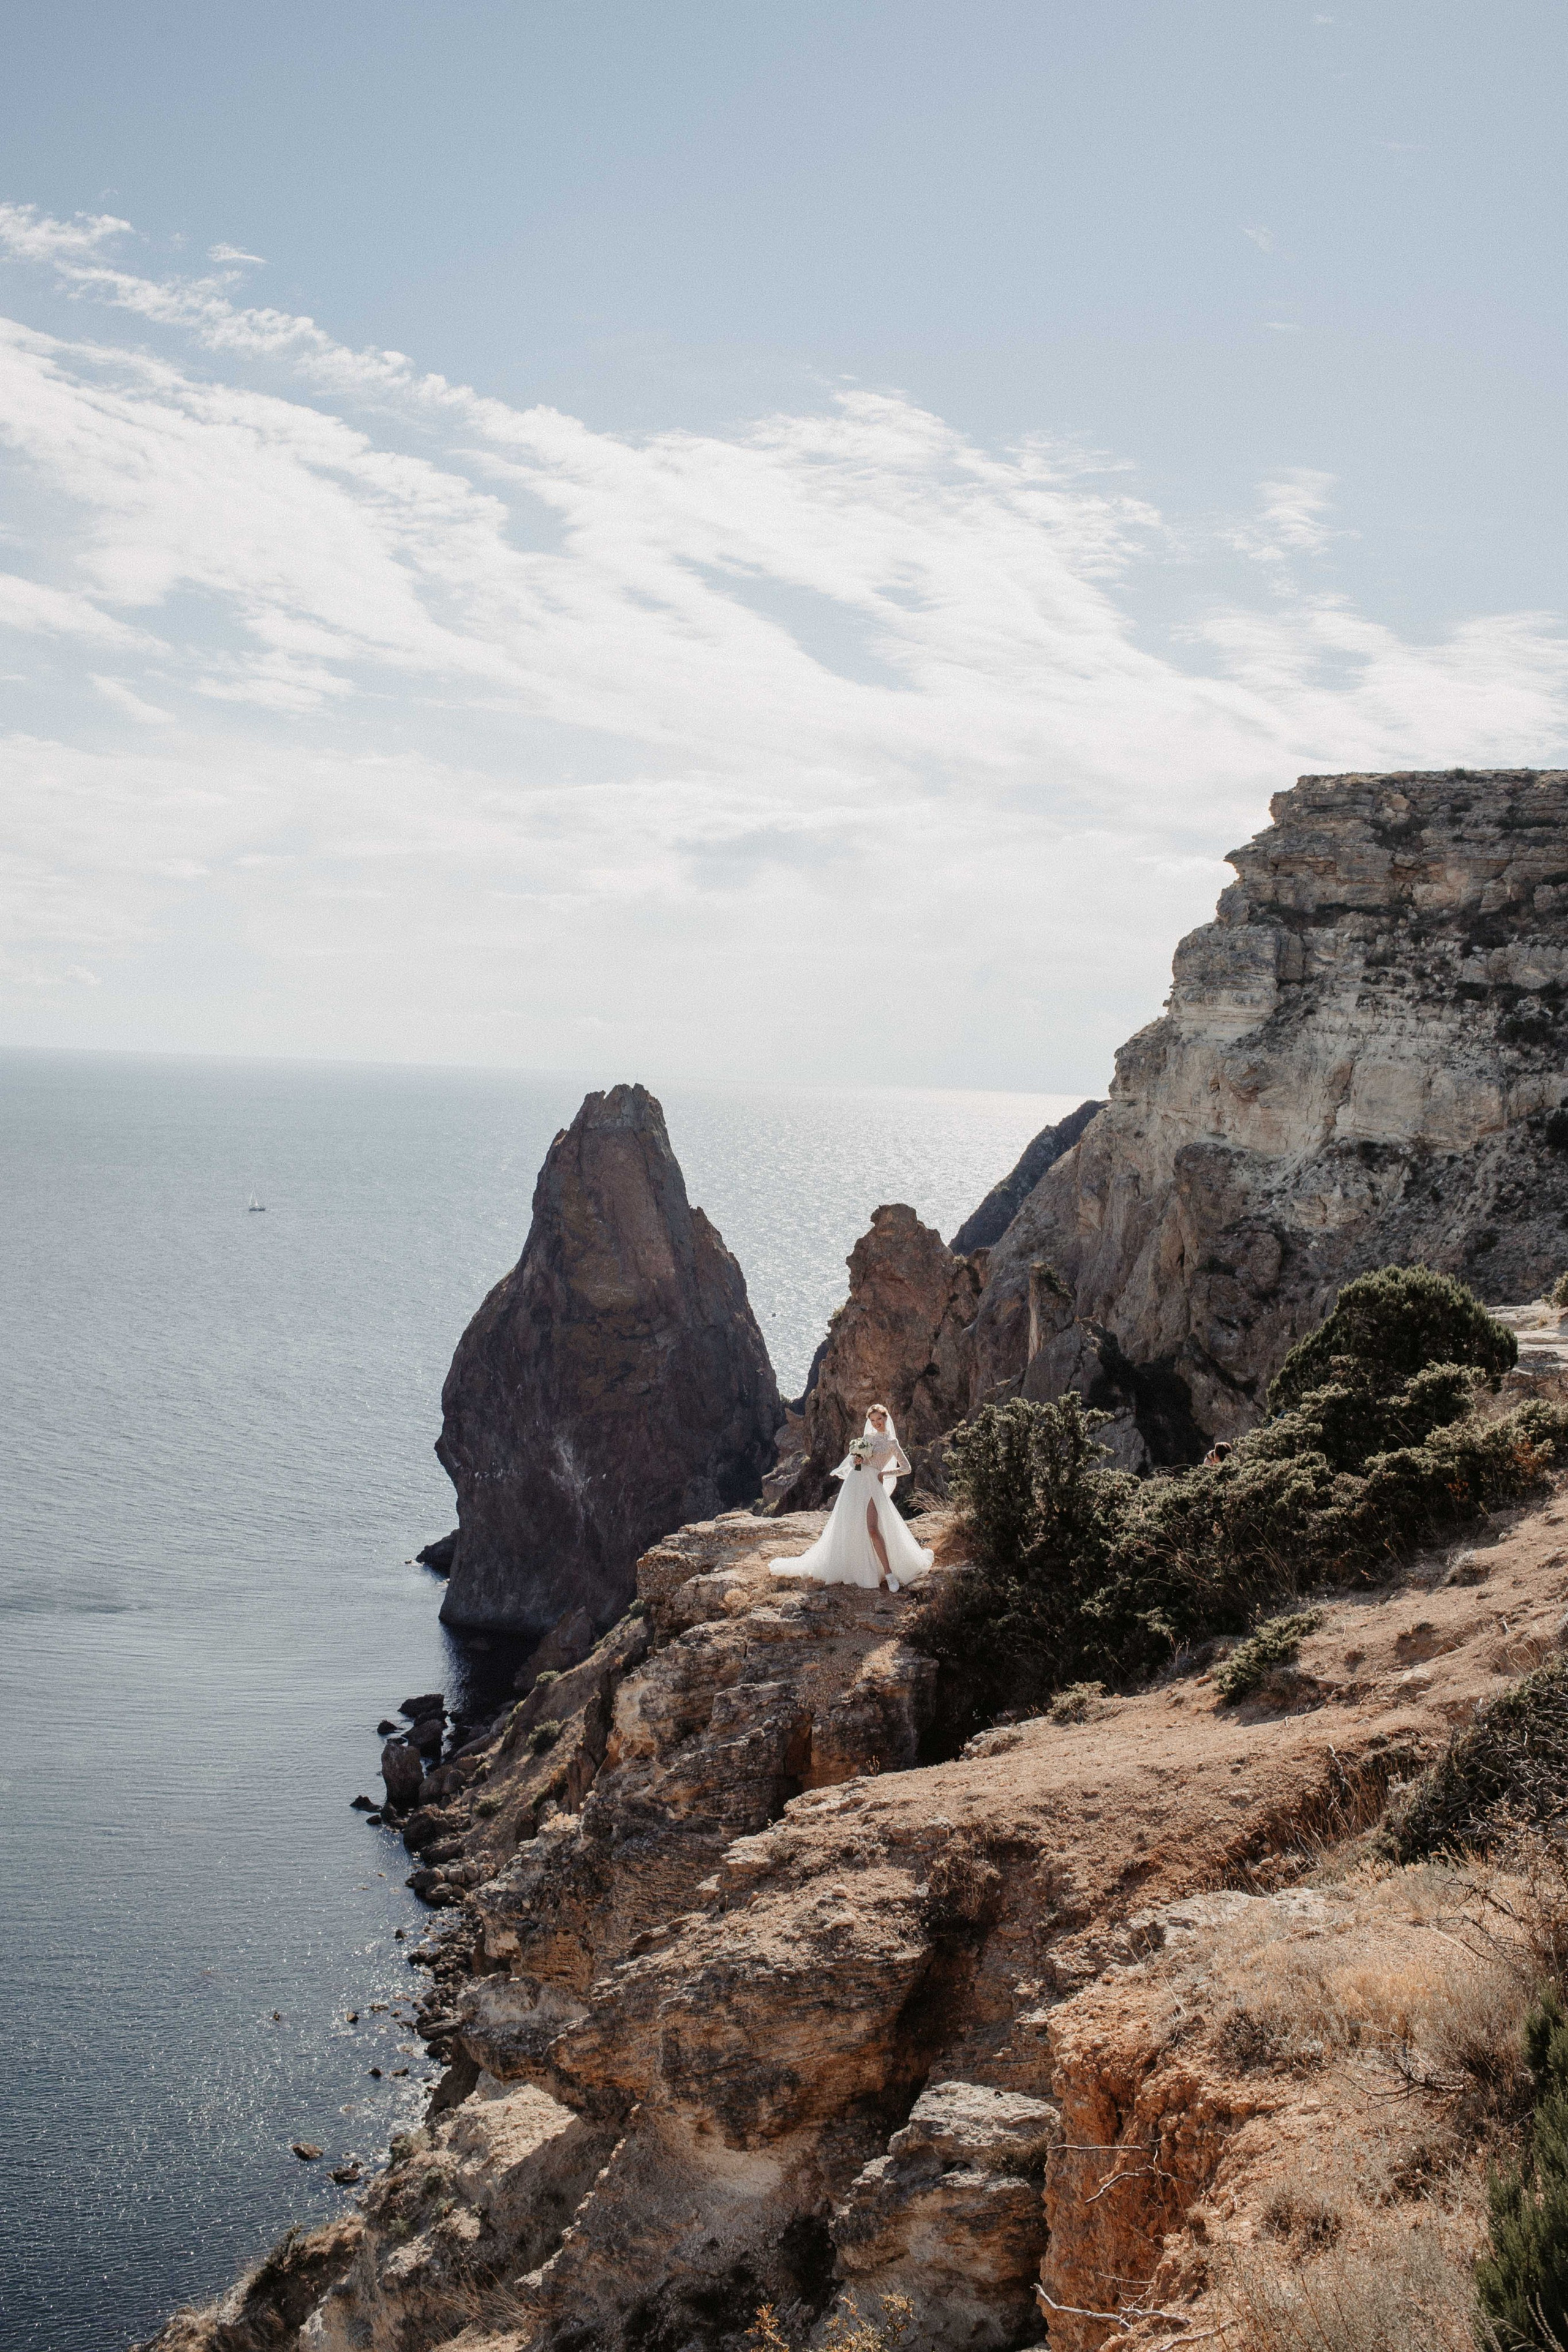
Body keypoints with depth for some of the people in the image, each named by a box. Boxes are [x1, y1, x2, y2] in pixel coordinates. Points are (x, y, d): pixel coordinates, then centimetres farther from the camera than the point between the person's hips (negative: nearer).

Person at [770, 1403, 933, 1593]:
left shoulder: (892, 1443, 5)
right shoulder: (868, 1438, 18)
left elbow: (906, 1468, 4)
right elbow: (853, 1457, 17)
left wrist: (884, 1473, -4)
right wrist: (856, 1460, -6)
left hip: (872, 1486, -5)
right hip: (854, 1483, 5)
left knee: (873, 1529, -19)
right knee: (848, 1529, 3)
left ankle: (889, 1572, -17)